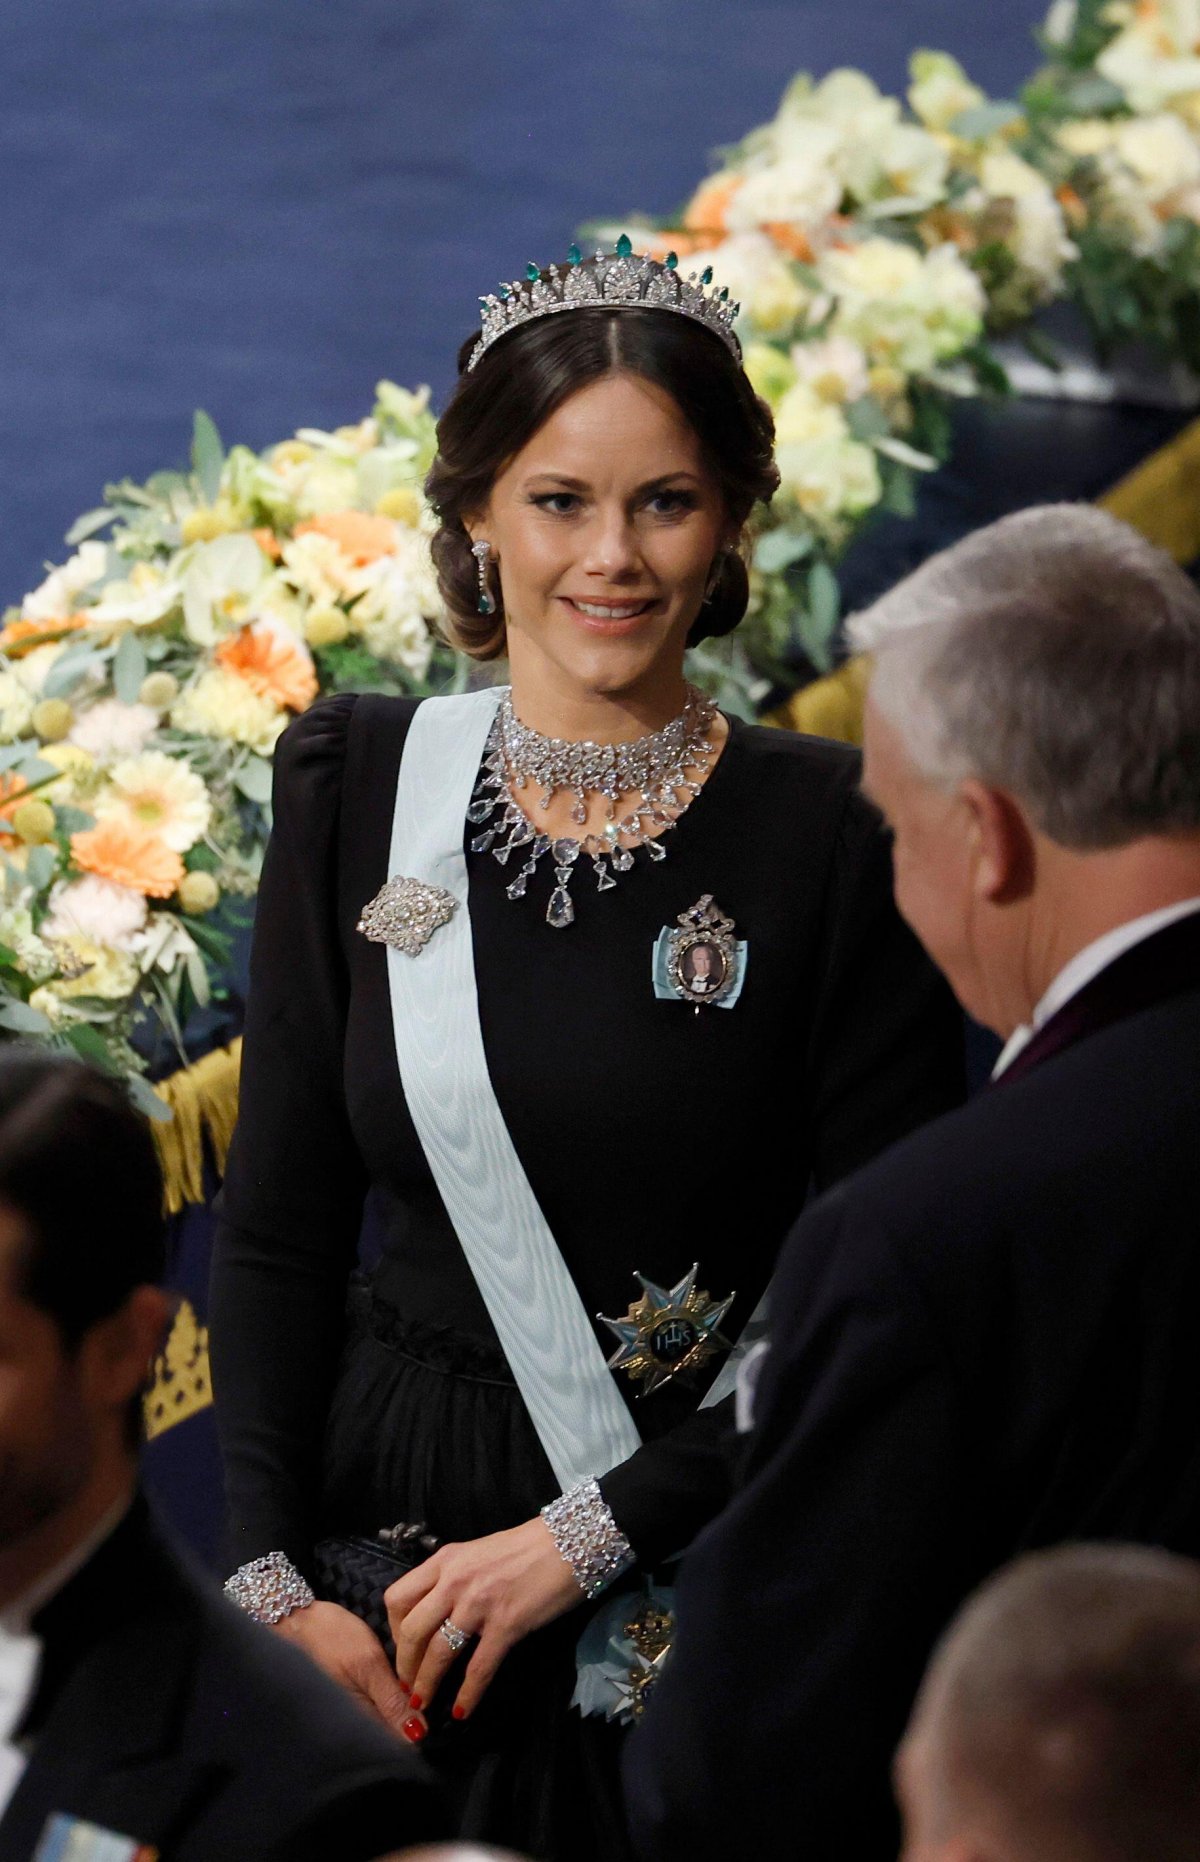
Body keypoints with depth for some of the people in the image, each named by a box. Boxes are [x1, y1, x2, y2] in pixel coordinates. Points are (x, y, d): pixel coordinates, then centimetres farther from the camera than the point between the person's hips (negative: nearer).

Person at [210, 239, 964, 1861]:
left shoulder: (835, 836, -8)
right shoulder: (356, 791, 1)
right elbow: (278, 1228, 3)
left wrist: (585, 1537, -14)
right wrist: (277, 1585, -8)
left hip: (713, 1570, -2)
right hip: (396, 1519, 2)